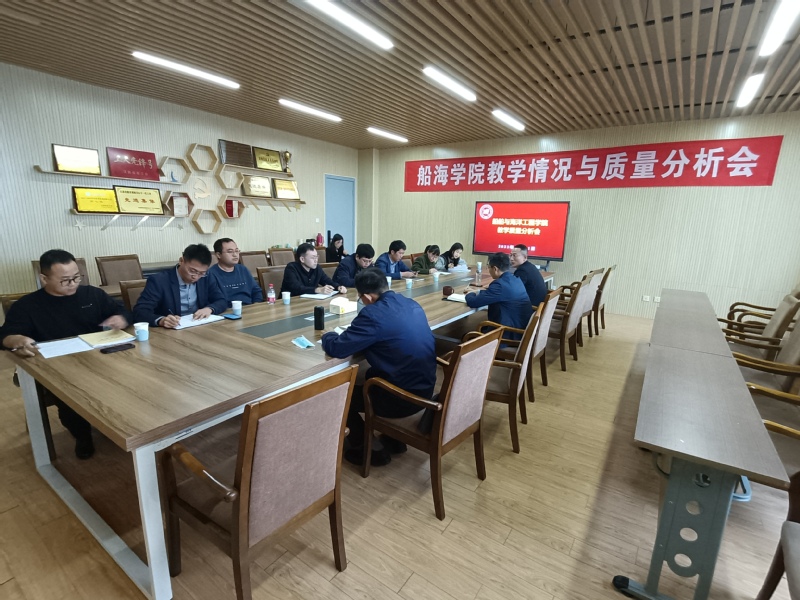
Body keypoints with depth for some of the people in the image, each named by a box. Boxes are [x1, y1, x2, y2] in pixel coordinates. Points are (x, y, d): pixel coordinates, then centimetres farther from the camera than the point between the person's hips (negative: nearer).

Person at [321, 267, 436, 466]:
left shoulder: (373, 314, -22)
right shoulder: (412, 304, 3)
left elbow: (336, 348, -16)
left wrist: (328, 336, 5)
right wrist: (360, 335, 15)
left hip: (402, 398, -8)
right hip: (425, 389, 8)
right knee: (371, 375, 31)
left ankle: (365, 451, 26)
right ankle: (394, 439, 36)